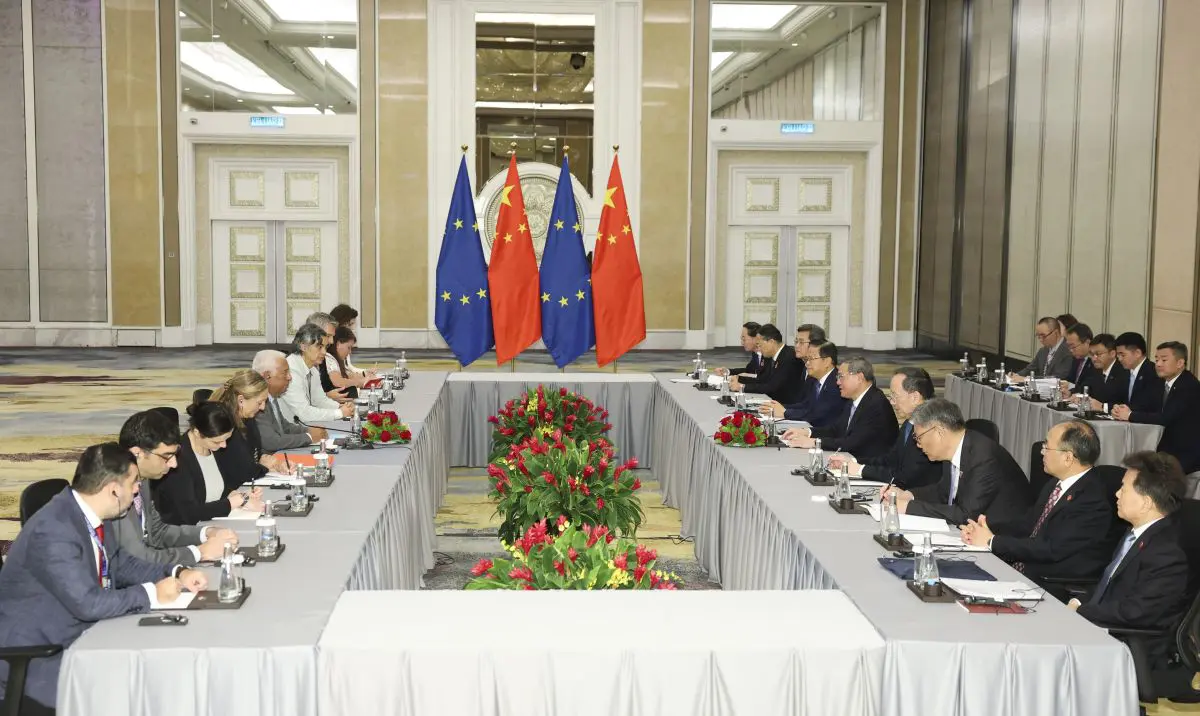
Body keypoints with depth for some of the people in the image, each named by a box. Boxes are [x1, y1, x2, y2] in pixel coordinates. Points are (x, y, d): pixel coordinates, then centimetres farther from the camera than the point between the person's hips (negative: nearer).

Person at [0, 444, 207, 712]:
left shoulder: (89, 513, 1)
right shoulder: (53, 530, -27)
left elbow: (120, 563, 14)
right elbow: (88, 603, -29)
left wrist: (177, 573, 0)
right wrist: (151, 593, -17)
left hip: (77, 636, 9)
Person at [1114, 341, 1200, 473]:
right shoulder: (1162, 382, 10)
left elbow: (1166, 418, -25)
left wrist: (1130, 415, -19)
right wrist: (1124, 410, -12)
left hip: (1187, 454, -7)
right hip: (1168, 450, 7)